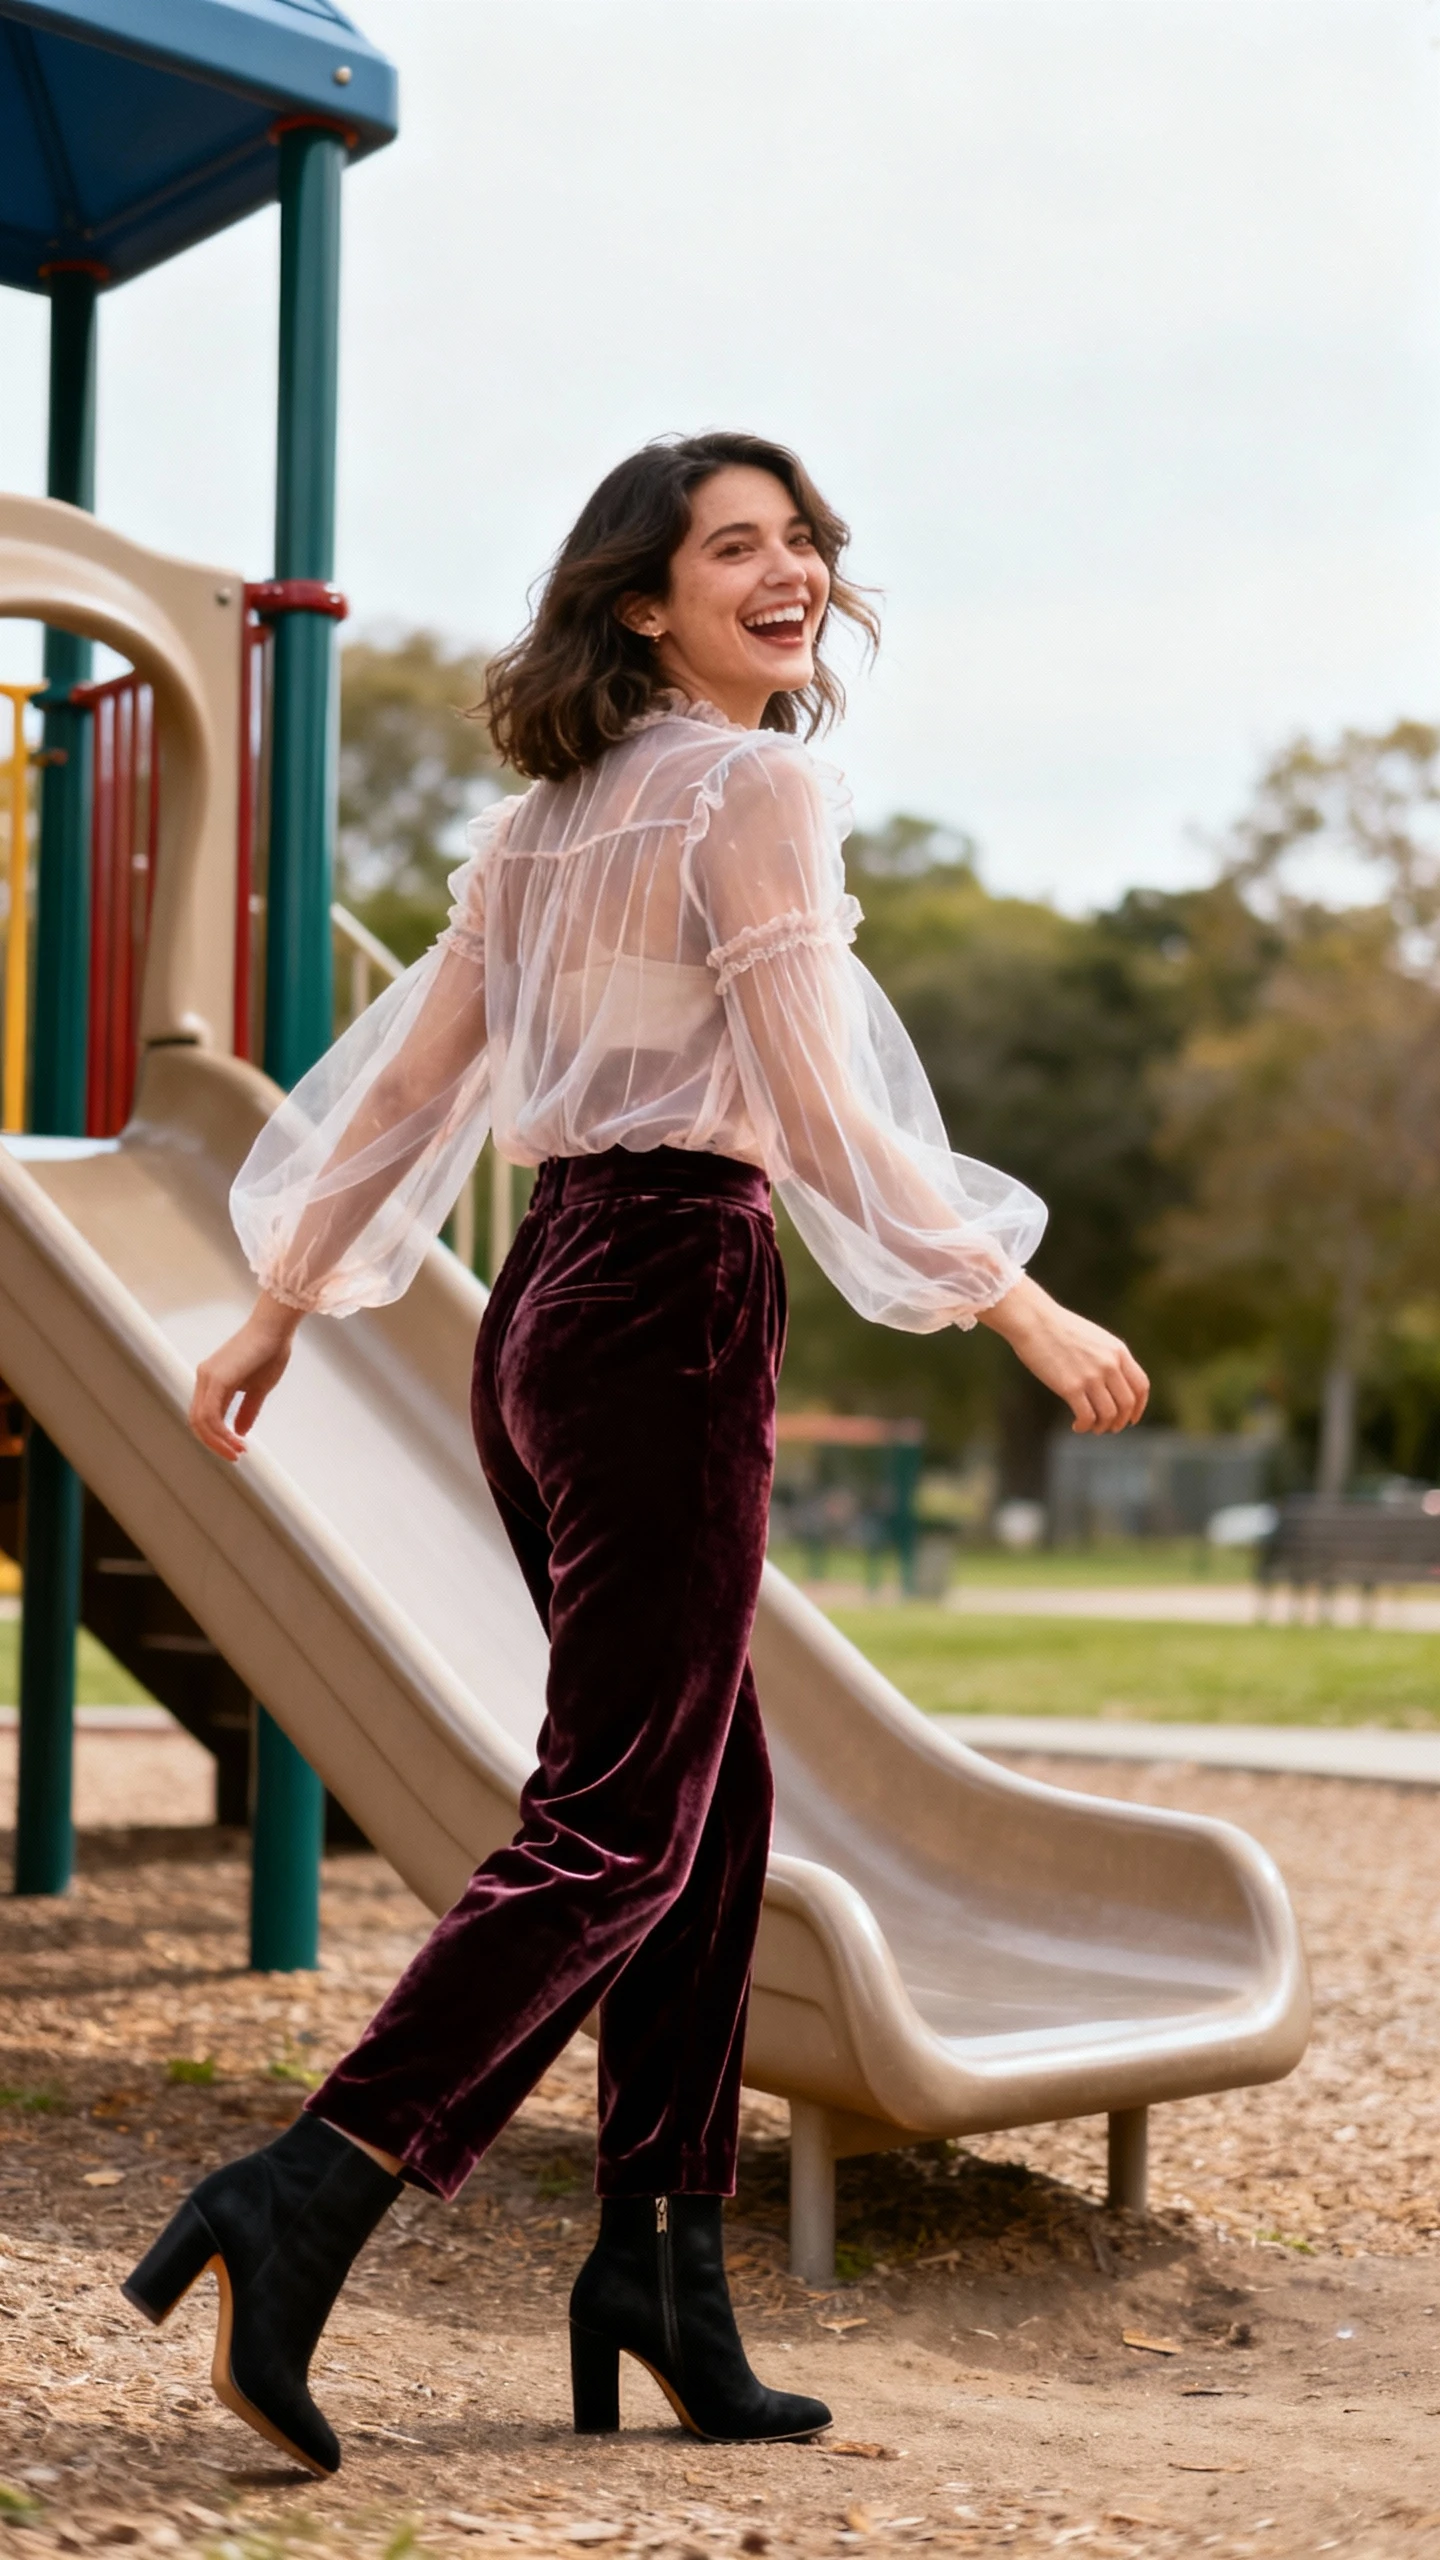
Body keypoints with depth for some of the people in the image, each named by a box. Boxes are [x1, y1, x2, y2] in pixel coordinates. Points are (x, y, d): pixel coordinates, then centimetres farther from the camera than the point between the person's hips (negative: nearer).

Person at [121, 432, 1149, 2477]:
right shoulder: (757, 791, -8)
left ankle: (663, 2272, 16)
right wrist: (1021, 1308, -8)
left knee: (711, 1797, 13)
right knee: (615, 1824, -5)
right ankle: (302, 2205, -12)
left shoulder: (549, 817, 16)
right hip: (672, 1310, -9)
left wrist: (280, 1308, 23)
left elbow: (406, 1084, 16)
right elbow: (819, 1113, -14)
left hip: (549, 1311, 9)